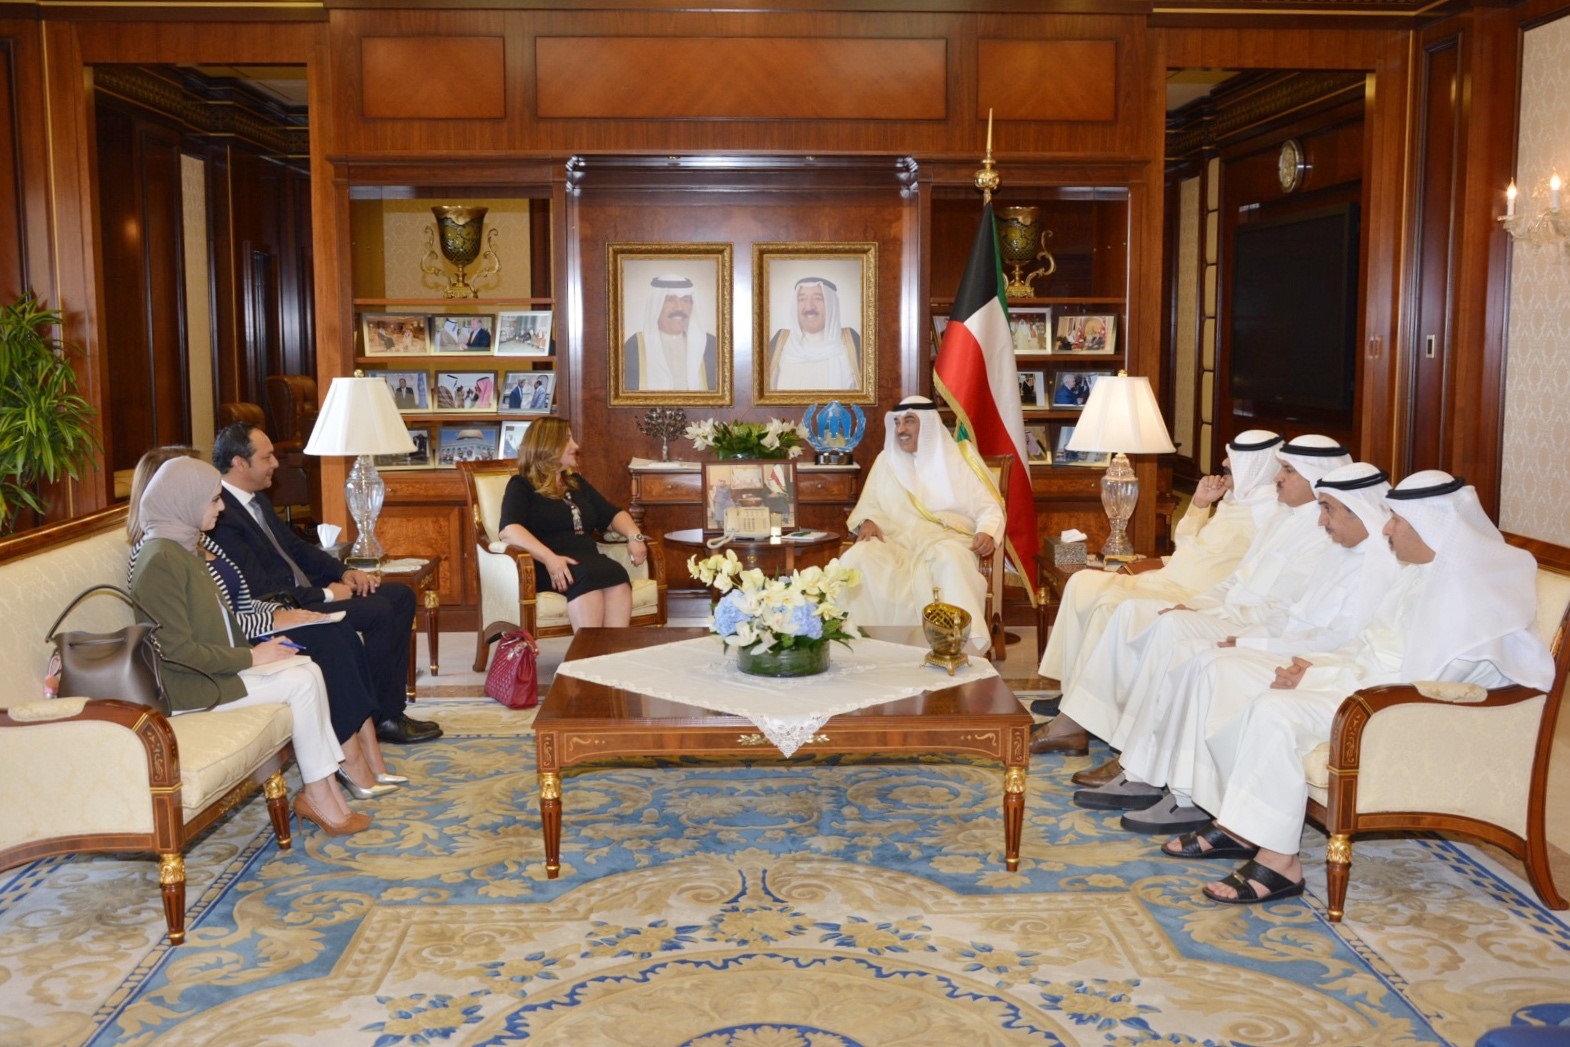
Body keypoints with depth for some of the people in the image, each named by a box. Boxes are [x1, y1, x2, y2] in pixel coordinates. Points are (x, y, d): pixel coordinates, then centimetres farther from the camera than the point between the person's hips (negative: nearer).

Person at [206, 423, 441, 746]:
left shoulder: (256, 499, 12)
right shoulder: (223, 517, -20)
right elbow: (261, 590, -24)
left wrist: (343, 572, 5)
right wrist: (326, 594, -16)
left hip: (304, 591, 11)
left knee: (401, 595, 4)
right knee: (378, 611, -23)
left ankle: (391, 709, 4)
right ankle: (383, 717, -7)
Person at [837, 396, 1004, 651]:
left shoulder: (955, 462, 11)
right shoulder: (885, 461, 20)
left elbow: (988, 508, 7)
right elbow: (869, 505, 19)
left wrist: (988, 532, -16)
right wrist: (867, 522, -6)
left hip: (945, 541, -2)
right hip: (894, 544, 2)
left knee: (949, 561, -39)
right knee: (857, 558, -31)